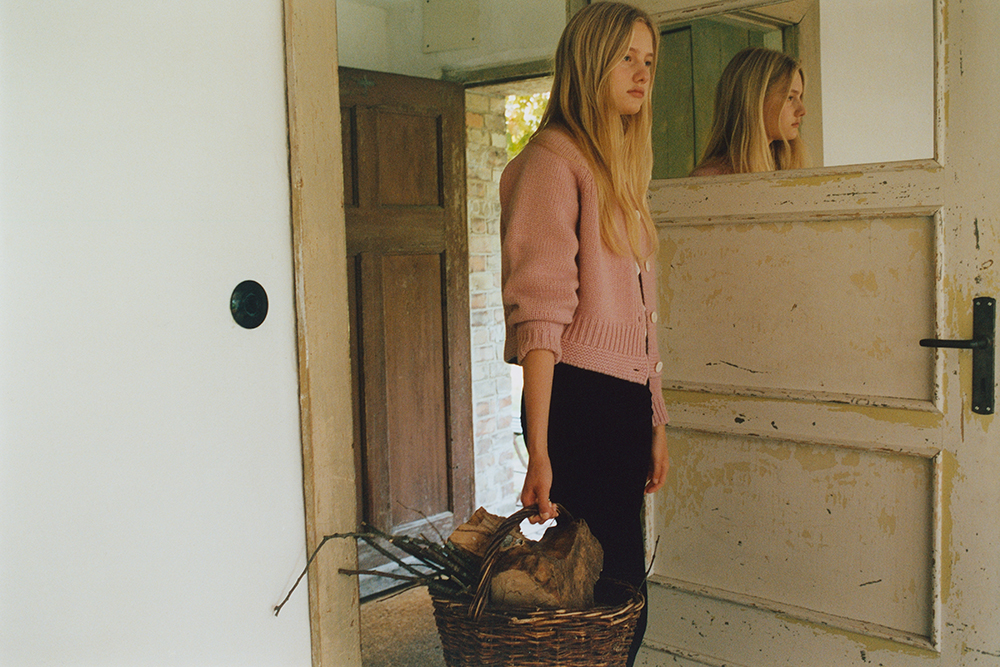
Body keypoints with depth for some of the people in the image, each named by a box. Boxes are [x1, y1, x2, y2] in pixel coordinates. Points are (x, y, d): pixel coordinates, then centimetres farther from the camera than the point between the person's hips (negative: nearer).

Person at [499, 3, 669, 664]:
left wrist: (656, 419, 20)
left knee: (621, 583, 13)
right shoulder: (552, 159, -8)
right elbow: (539, 312, -17)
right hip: (578, 398, -8)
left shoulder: (624, 167, 19)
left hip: (627, 401, 9)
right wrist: (539, 451, -21)